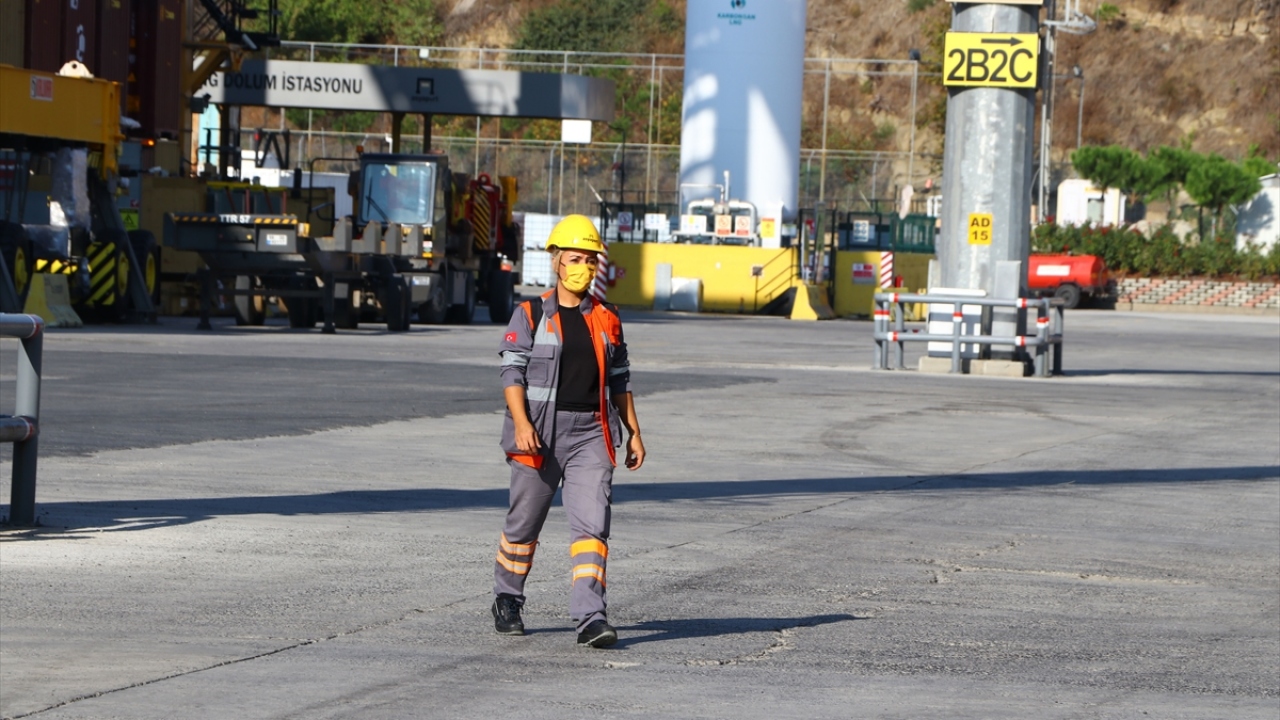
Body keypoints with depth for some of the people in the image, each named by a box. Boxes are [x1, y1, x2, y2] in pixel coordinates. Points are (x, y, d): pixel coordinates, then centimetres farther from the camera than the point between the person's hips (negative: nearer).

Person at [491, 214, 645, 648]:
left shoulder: (606, 320, 12)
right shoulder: (530, 316, 0)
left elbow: (619, 380, 18)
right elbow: (512, 372, -7)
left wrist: (633, 432, 14)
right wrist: (521, 423, -20)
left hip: (591, 433, 2)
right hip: (541, 432, -2)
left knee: (592, 525, -11)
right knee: (524, 523, 10)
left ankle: (590, 617, -17)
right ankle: (507, 601, 31)